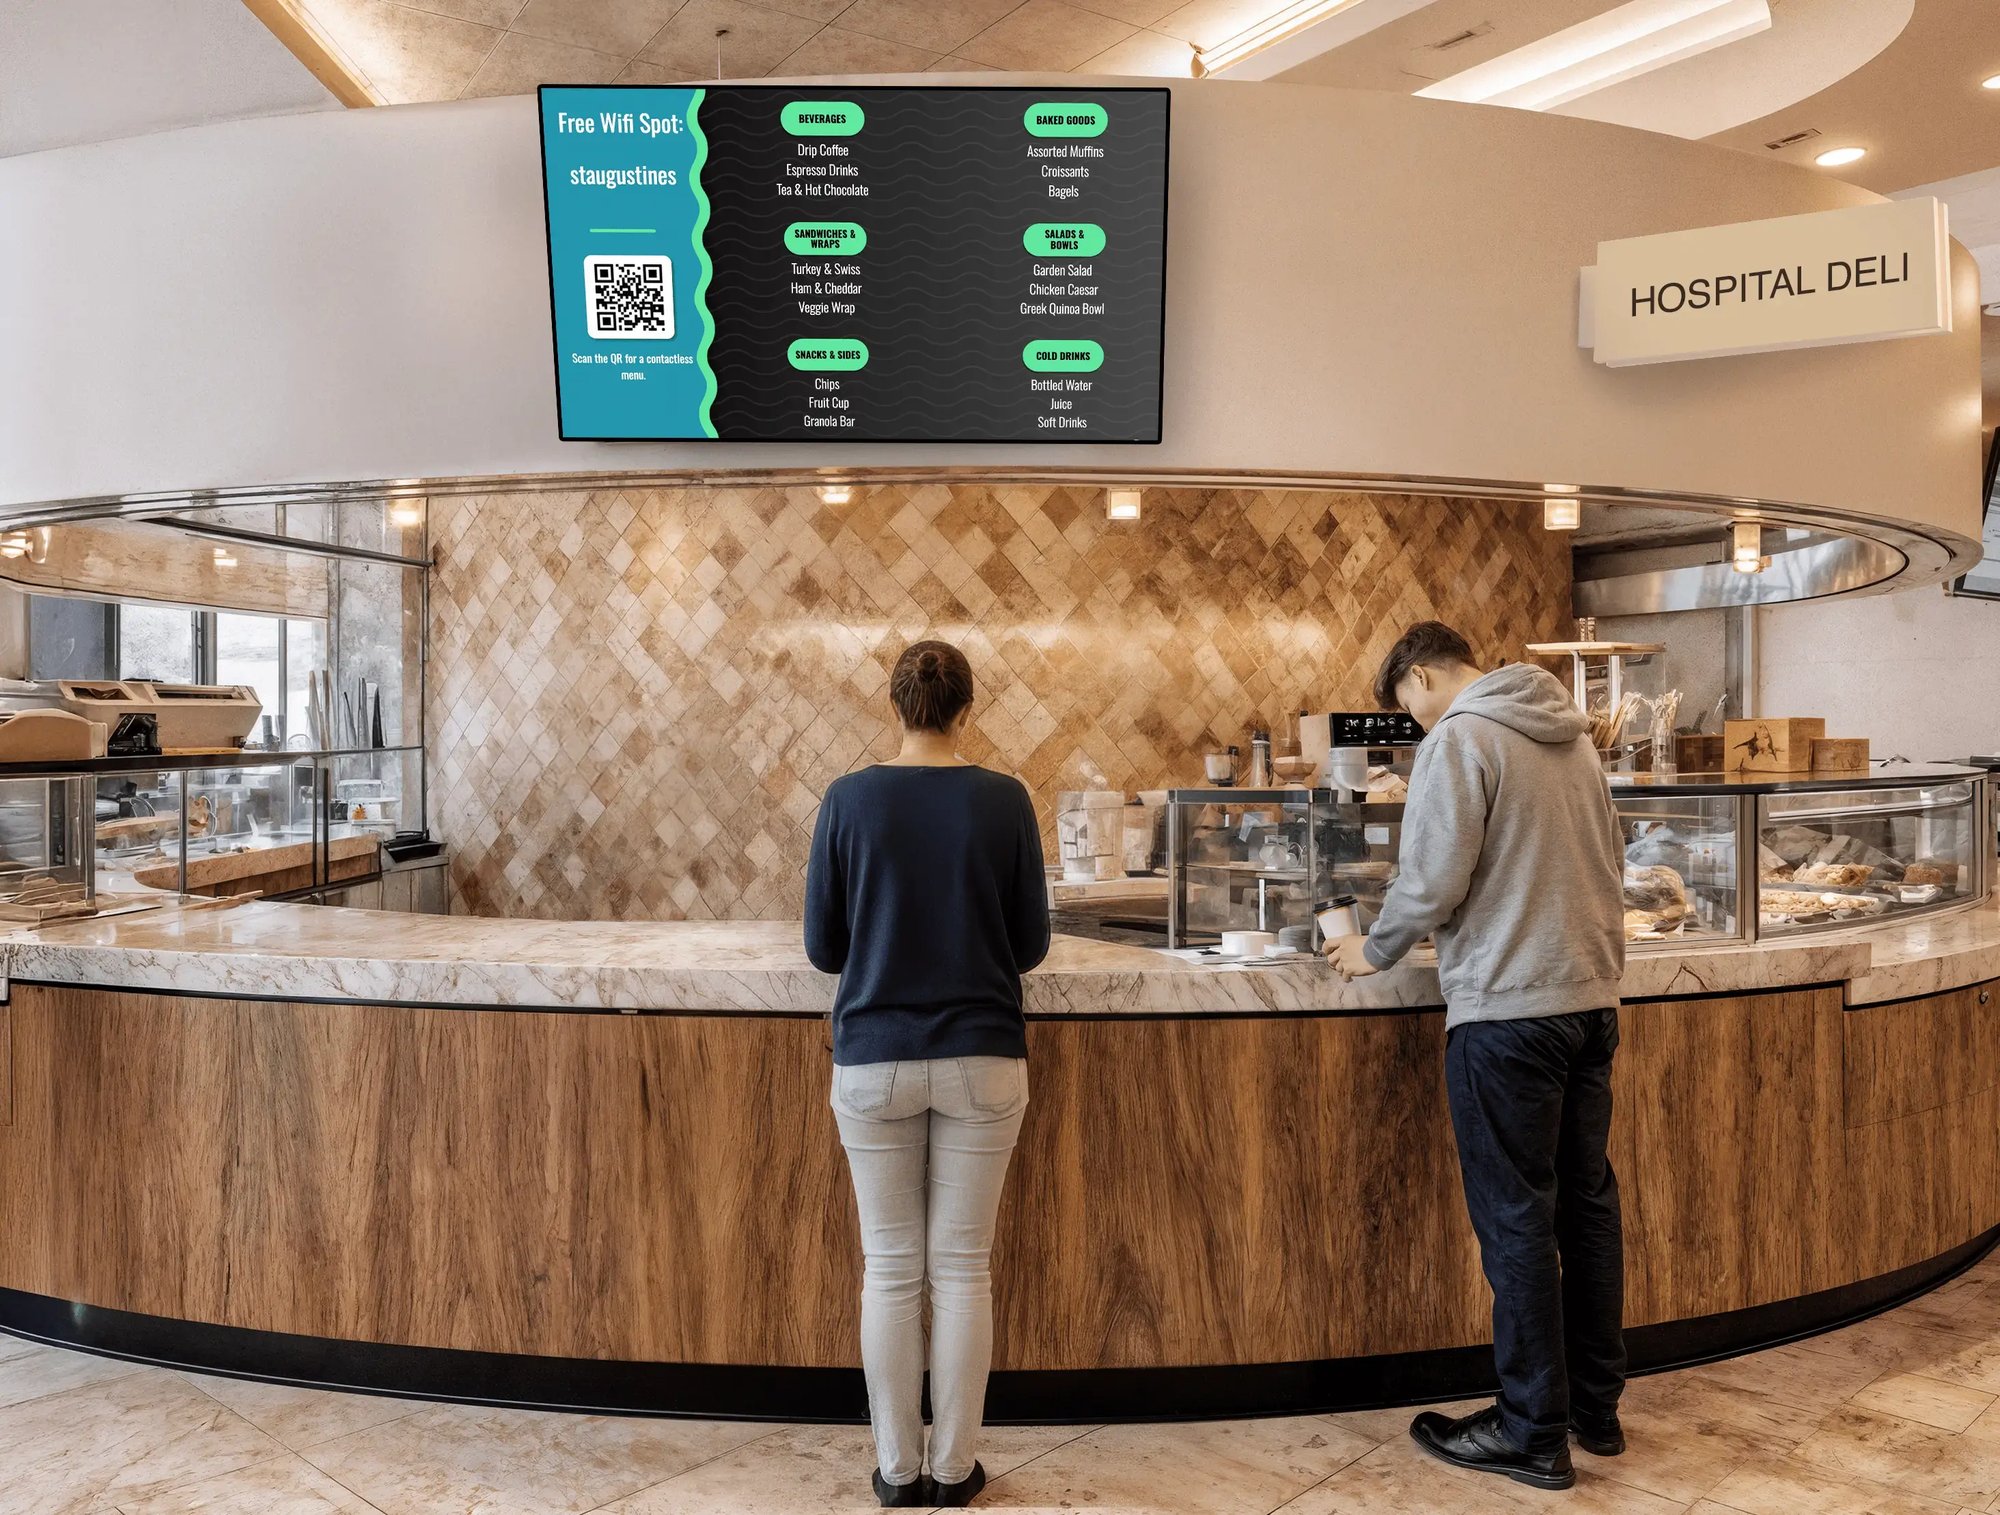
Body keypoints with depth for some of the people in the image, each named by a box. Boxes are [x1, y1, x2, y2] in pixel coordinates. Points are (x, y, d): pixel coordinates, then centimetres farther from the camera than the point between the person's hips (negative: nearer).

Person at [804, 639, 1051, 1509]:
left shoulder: (850, 800, -6)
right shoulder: (1004, 801, -6)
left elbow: (823, 947, 0)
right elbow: (1030, 944, 1)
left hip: (874, 1059, 0)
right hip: (981, 1058, 0)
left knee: (891, 1269, 12)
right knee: (963, 1268, 10)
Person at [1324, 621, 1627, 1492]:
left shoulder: (1458, 738, -10)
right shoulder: (1572, 737, 13)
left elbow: (1431, 880, -15)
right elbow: (1604, 862, 18)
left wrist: (1377, 951, 3)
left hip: (1507, 1011, -8)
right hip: (1591, 998, 8)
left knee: (1516, 1221, 1)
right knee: (1586, 1205, 15)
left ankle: (1532, 1433, 12)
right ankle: (1597, 1410, 27)